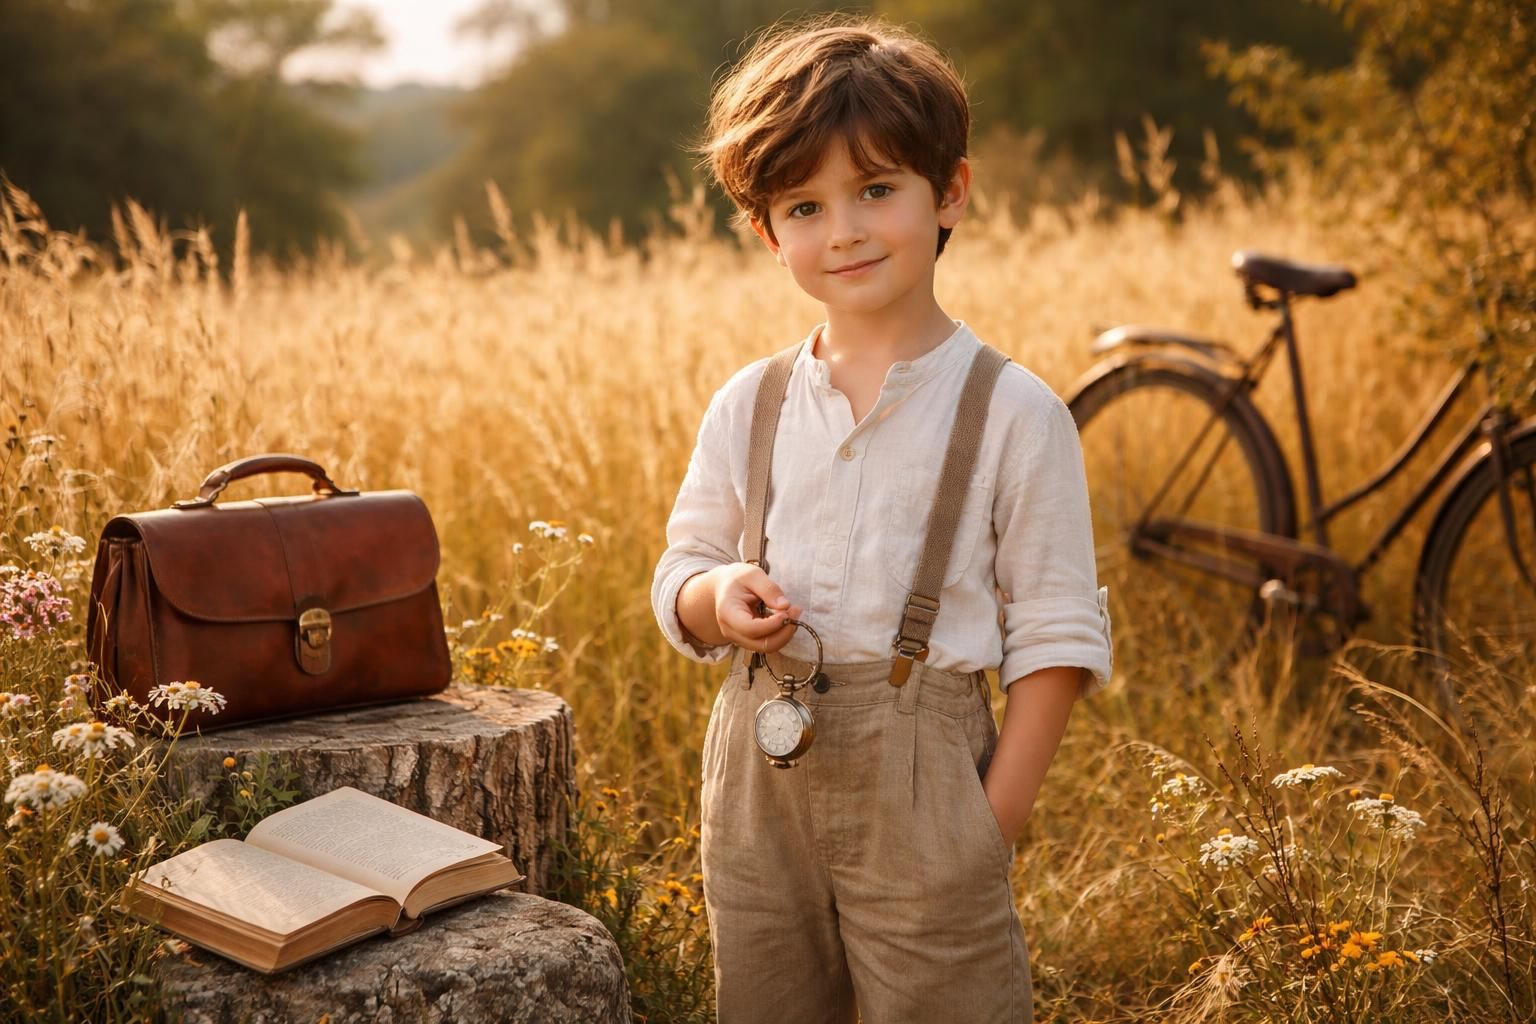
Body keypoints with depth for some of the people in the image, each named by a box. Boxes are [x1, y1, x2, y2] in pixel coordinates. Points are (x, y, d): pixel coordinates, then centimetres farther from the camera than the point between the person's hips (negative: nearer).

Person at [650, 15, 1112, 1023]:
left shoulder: (1013, 412, -7)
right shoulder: (746, 408, 5)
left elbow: (1055, 637, -6)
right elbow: (679, 579, 13)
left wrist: (994, 825, -11)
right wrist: (719, 596, -10)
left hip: (920, 778, -4)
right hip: (761, 778, 4)